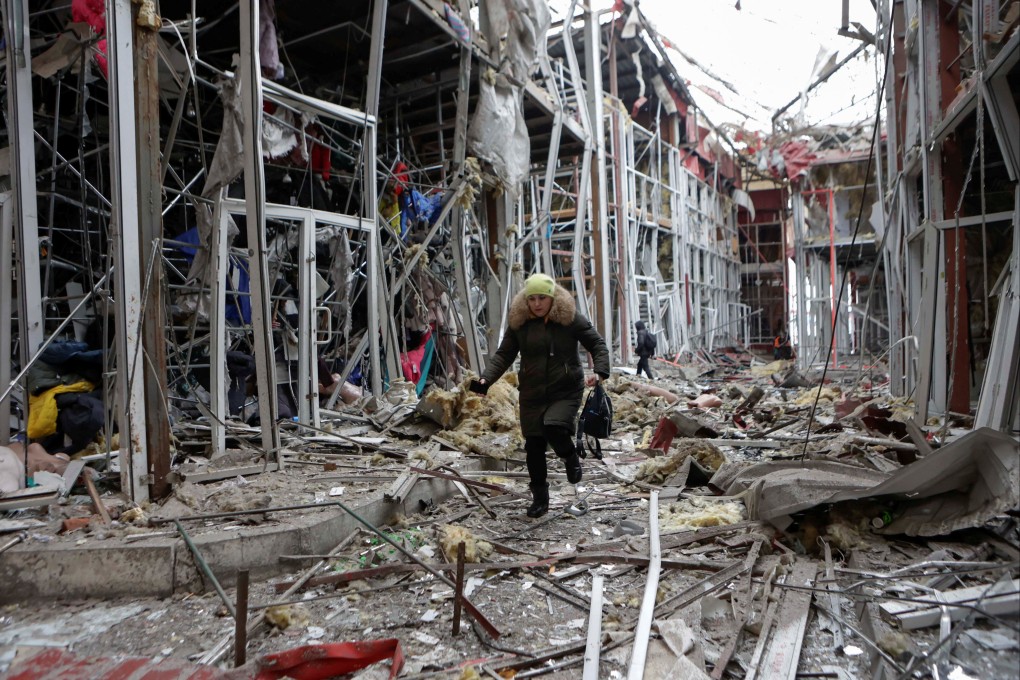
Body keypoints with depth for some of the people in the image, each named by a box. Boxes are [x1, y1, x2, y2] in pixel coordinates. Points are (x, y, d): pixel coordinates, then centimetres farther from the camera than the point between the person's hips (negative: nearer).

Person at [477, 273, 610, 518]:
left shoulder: (570, 318, -5)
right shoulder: (519, 323, 0)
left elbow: (598, 344, -1)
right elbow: (504, 355, 3)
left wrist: (600, 371, -18)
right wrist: (486, 378, -13)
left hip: (566, 391, -3)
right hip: (532, 394, 3)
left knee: (554, 428, -27)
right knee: (534, 446, 5)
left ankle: (571, 459, 8)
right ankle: (539, 498, 23)